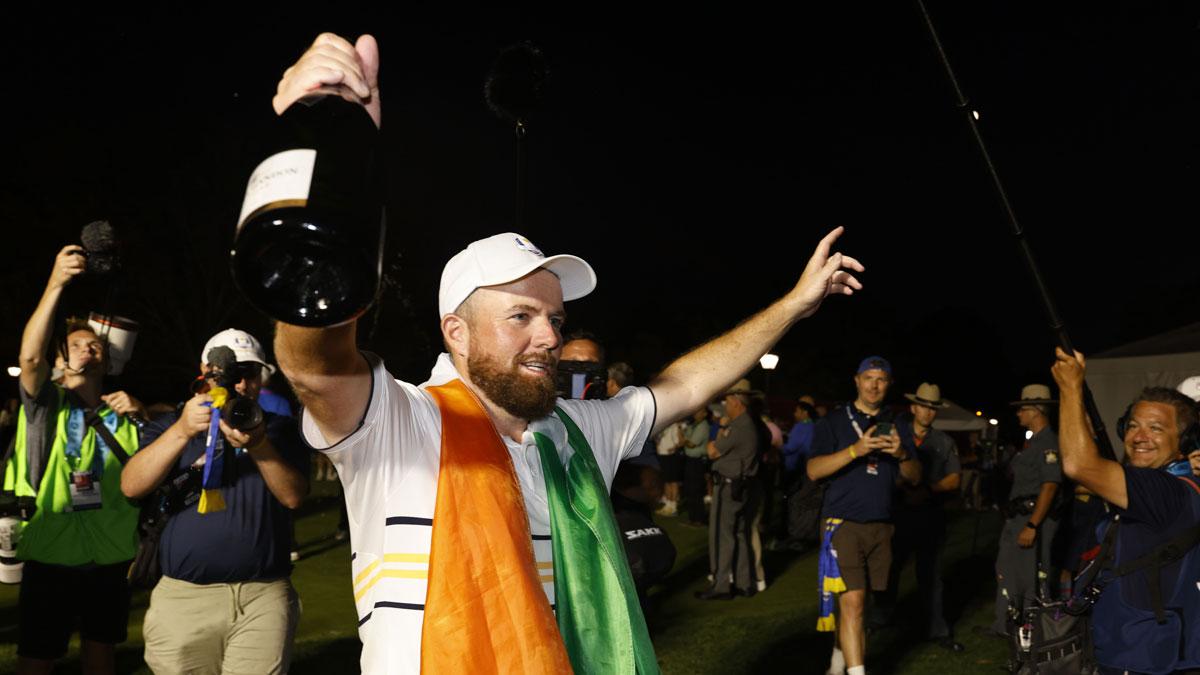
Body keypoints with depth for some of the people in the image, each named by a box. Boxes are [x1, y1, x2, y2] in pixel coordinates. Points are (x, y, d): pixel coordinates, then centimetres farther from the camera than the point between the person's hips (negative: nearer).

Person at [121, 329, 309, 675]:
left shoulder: (279, 428, 9)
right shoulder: (171, 426, 9)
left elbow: (293, 496, -5)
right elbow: (131, 487, -7)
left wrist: (259, 445, -22)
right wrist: (182, 431, -22)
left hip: (265, 597, 0)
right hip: (183, 596, 1)